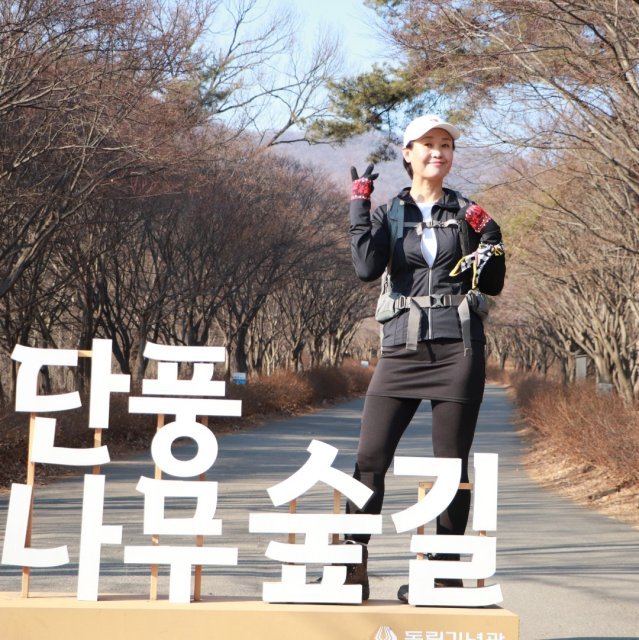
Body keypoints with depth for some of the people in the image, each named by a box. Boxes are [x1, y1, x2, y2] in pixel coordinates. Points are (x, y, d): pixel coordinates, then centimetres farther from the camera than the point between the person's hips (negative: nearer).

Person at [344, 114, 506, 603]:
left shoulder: (467, 213, 9)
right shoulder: (388, 214, 9)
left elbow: (493, 286, 9)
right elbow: (366, 269, -8)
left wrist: (489, 239, -7)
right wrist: (359, 205, -6)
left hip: (459, 348, 0)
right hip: (403, 348, 1)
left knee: (451, 463, 2)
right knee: (370, 458, -7)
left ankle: (446, 575, 8)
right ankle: (353, 569, -1)